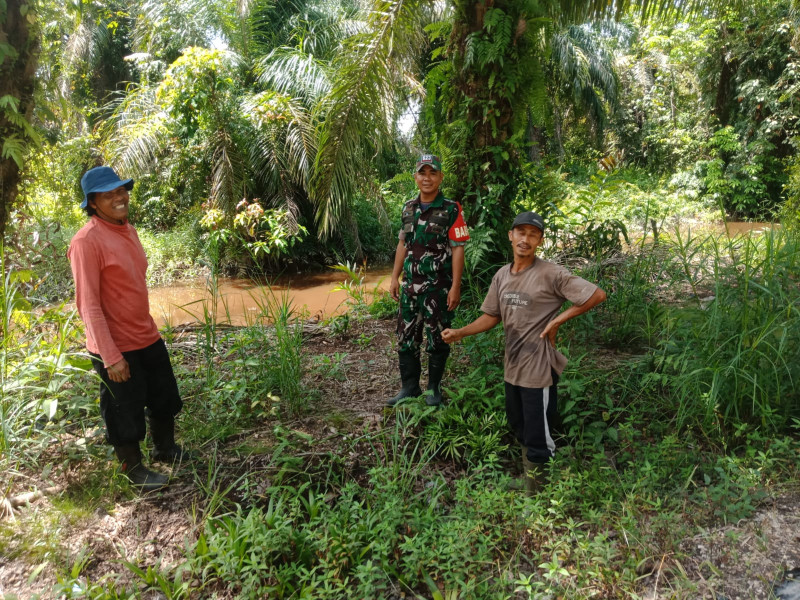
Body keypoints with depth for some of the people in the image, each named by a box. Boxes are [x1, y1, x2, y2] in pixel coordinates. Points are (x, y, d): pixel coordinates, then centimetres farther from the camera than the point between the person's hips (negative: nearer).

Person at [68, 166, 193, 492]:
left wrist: (148, 326, 18)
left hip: (147, 337, 8)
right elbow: (88, 305, -21)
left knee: (165, 398, 22)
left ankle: (165, 449, 44)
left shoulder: (128, 230, 6)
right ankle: (134, 469, 32)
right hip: (117, 347, -8)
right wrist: (111, 356, -21)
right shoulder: (86, 242, -20)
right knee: (126, 412, 11)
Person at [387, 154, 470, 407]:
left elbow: (457, 249, -10)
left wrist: (455, 286, -15)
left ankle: (434, 388, 20)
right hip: (411, 284, 5)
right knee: (406, 337, 9)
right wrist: (395, 277, 11)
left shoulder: (451, 210, -7)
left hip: (439, 286, -5)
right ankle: (409, 387, 23)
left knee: (437, 338, 4)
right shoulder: (409, 208, 10)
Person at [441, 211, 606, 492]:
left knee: (538, 441, 3)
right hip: (512, 367, 7)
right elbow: (491, 317, 9)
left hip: (539, 369, -7)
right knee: (519, 429, 22)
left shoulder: (551, 274, -14)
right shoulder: (502, 276, 5)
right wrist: (460, 332, -6)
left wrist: (557, 320, -15)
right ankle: (526, 478, 42)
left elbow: (597, 294, -15)